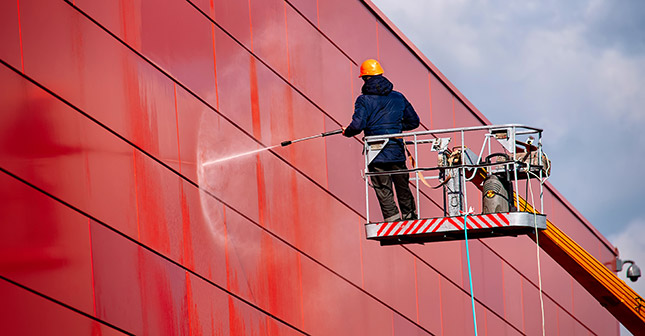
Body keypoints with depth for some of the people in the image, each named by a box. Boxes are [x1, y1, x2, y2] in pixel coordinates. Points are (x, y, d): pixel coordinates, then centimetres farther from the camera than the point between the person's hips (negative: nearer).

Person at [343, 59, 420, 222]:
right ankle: (411, 219, 25)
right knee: (403, 190, 17)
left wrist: (347, 132, 4)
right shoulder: (398, 97, 7)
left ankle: (393, 220, -7)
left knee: (384, 192, -1)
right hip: (397, 153, 4)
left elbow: (358, 125, -17)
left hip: (377, 156, -4)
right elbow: (413, 121, 11)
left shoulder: (364, 100, -6)